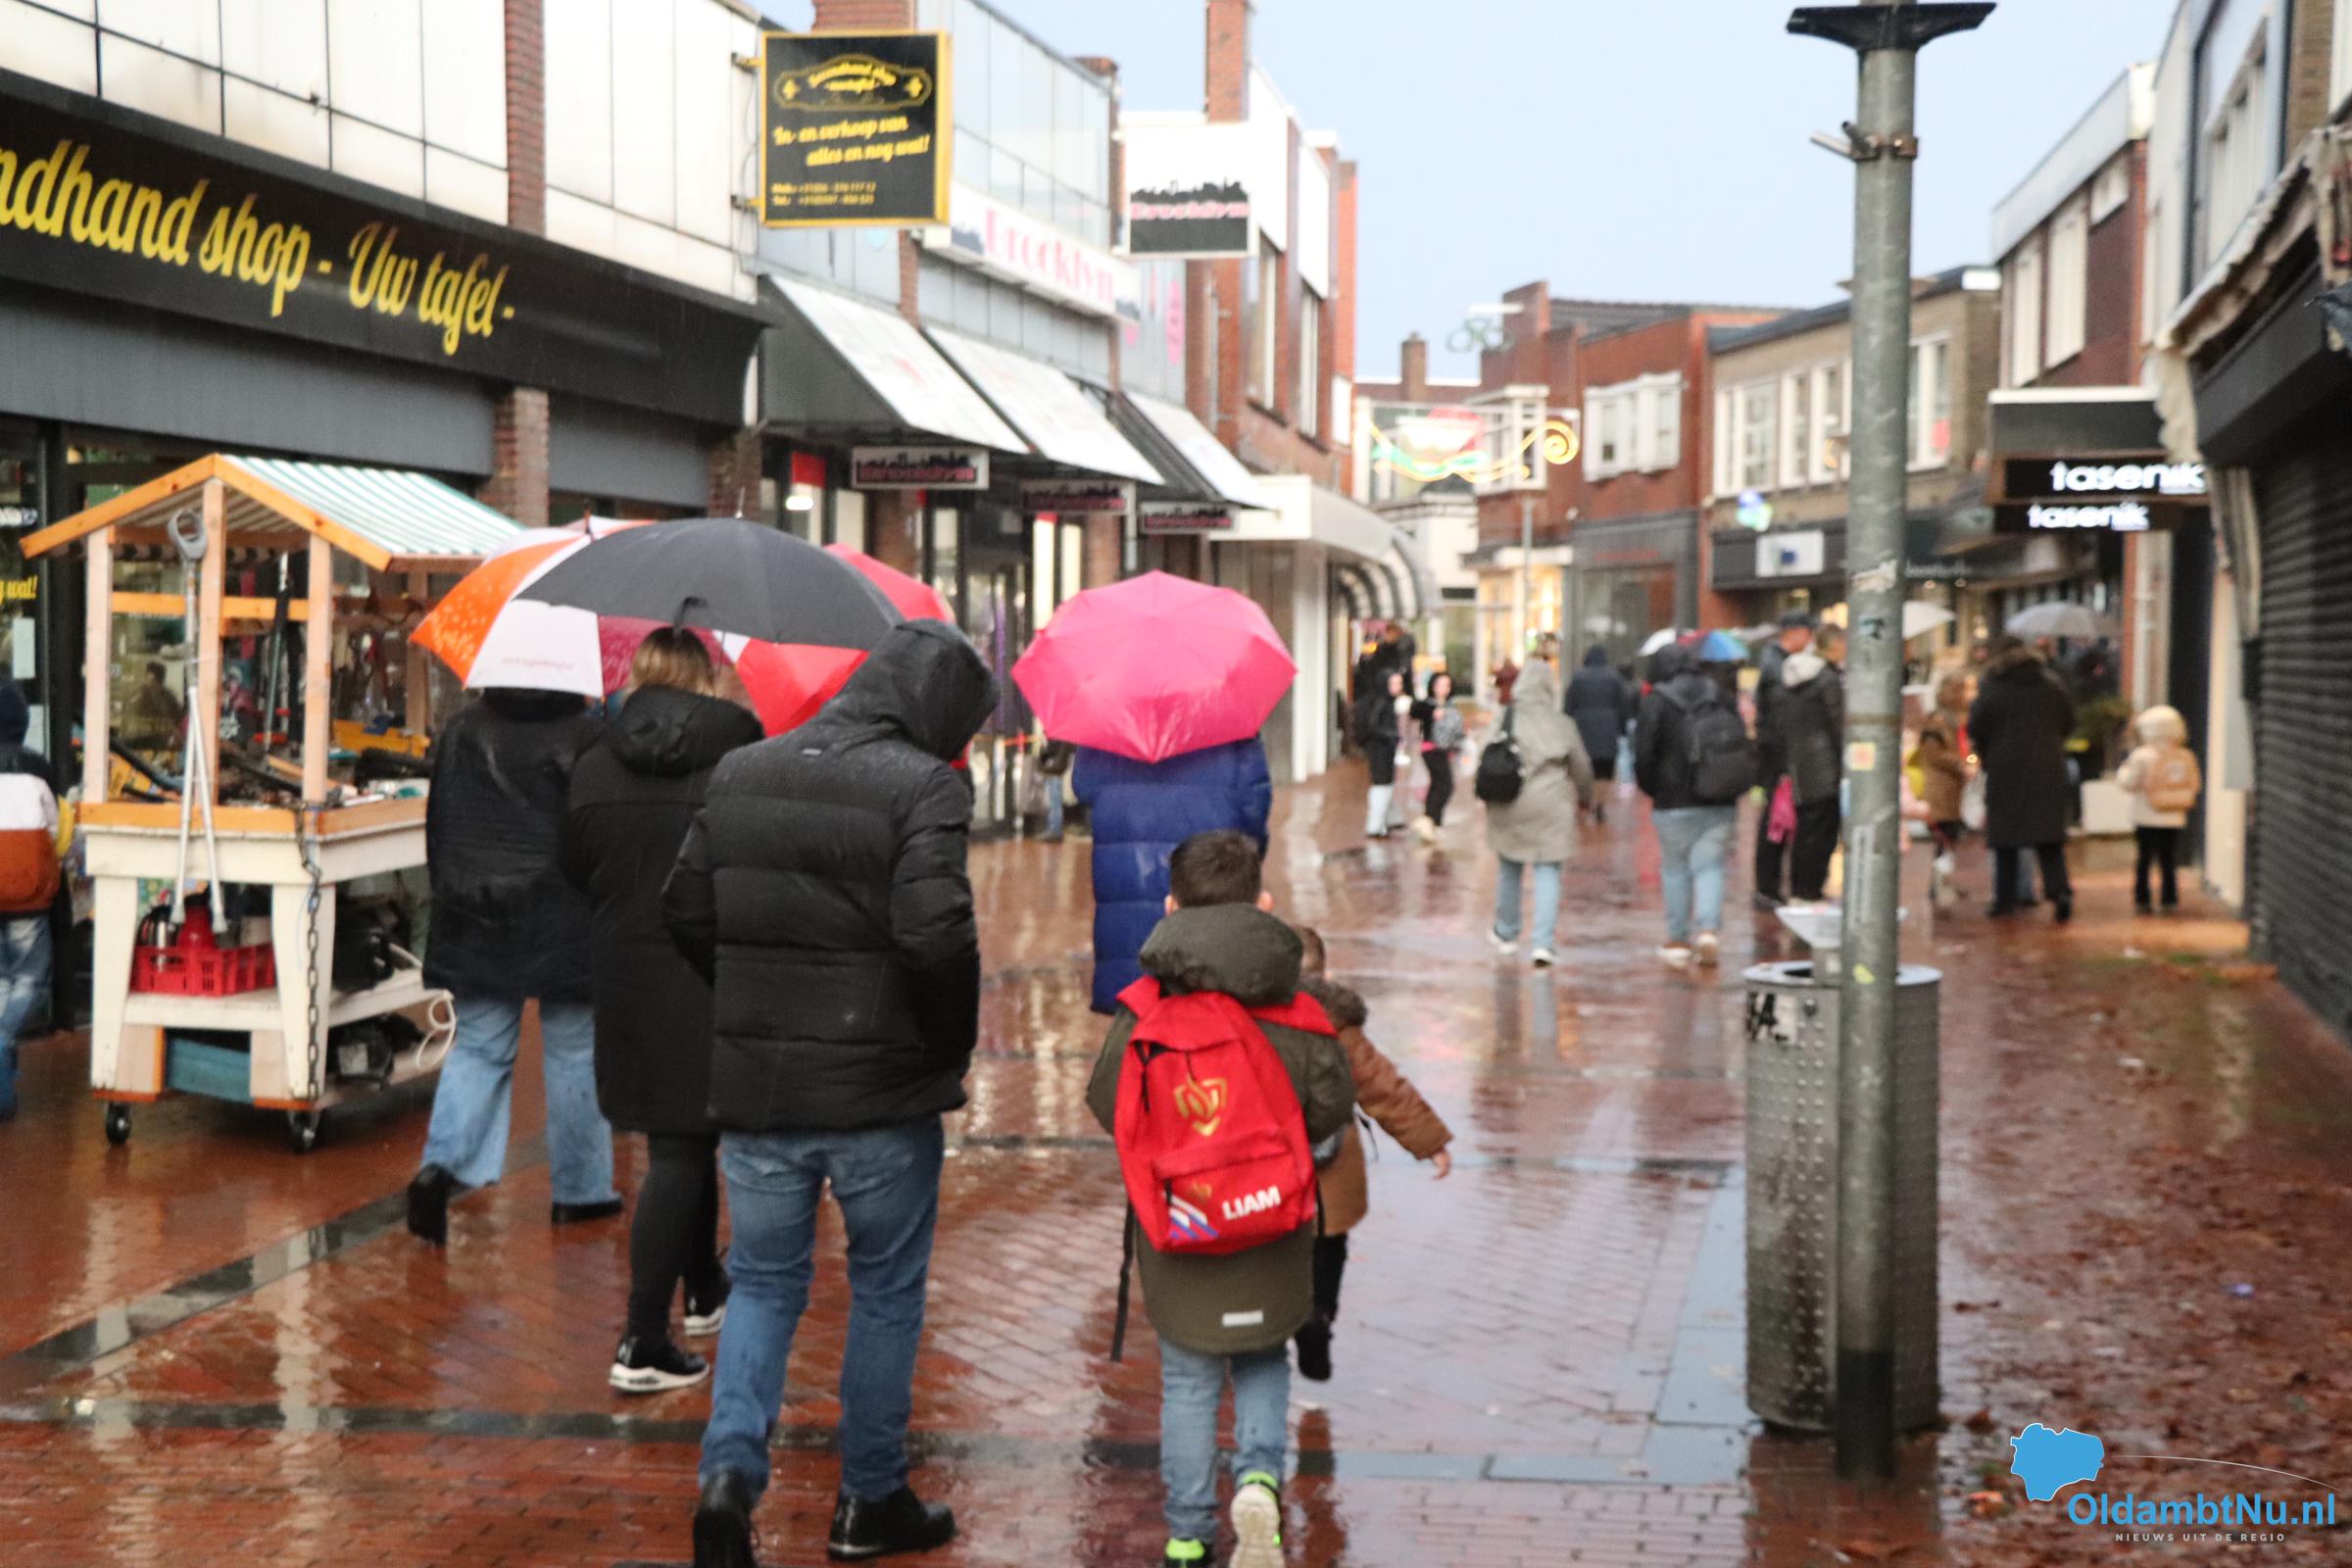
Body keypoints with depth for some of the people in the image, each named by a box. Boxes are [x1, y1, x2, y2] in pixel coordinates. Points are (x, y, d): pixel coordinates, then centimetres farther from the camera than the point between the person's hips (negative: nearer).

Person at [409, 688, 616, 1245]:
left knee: (478, 1048, 10)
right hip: (562, 924, -3)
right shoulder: (589, 739, -10)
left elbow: (437, 828, 10)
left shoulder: (462, 731, 3)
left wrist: (451, 895, 19)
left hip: (476, 924, 3)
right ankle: (579, 1189, 16)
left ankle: (441, 1163, -11)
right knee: (574, 1053, 8)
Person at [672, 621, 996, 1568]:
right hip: (883, 1097, -4)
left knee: (763, 1284, 17)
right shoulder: (923, 787, -13)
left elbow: (686, 912, 9)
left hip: (754, 1089, 4)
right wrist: (954, 1045, -6)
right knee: (886, 1294, 14)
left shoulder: (741, 774, 6)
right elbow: (936, 938, -23)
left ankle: (730, 1470, -3)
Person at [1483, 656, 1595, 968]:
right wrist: (1585, 797, 22)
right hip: (1551, 807, -1)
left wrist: (1489, 796, 12)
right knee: (1548, 872, 2)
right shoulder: (1561, 723, -5)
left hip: (1509, 808, 1)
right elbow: (1581, 766, 5)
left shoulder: (1504, 719, -5)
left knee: (1510, 870, 17)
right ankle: (1543, 942, -9)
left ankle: (1506, 934, 32)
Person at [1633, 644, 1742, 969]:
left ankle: (1678, 939, 12)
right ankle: (1708, 927, -12)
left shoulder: (1656, 702, -5)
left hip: (1674, 804, -3)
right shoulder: (1720, 698, 7)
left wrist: (1652, 790, 10)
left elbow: (1644, 755, -7)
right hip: (1720, 805, 3)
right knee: (1710, 866, 8)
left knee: (1675, 869, 9)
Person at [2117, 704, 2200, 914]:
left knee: (2144, 859, 5)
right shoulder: (2186, 757, 2)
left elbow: (2129, 784, -7)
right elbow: (2195, 784, 7)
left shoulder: (2142, 756, -11)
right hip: (2174, 820, 3)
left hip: (2147, 819, -3)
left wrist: (2124, 769, 11)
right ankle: (2170, 900, 6)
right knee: (2170, 861, 9)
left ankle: (2142, 899, 5)